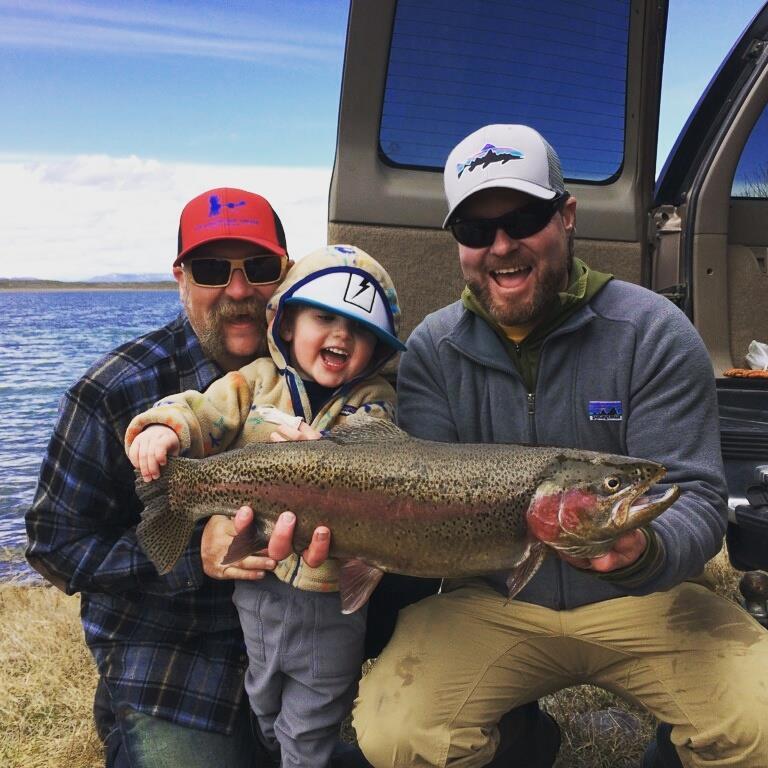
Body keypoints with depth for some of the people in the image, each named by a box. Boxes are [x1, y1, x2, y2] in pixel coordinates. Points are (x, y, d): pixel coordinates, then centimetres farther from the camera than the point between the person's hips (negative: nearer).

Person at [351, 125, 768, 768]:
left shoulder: (655, 333, -10)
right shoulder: (433, 350, -4)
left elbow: (696, 497, -13)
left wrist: (641, 553, -36)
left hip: (643, 598, 0)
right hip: (490, 602, 1)